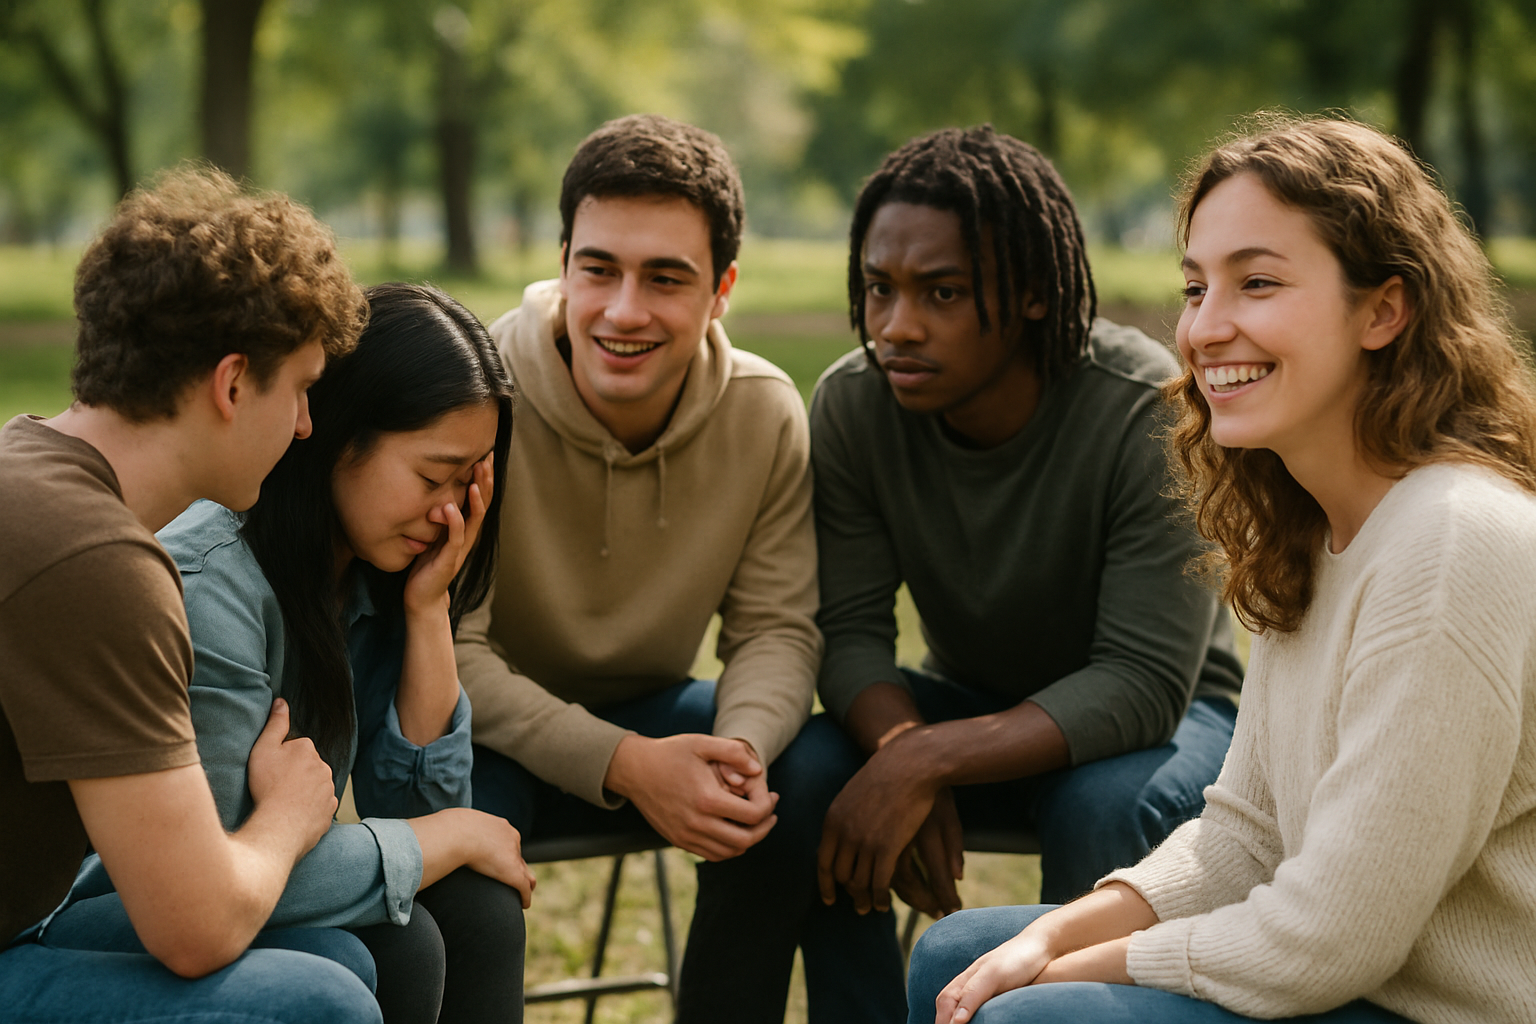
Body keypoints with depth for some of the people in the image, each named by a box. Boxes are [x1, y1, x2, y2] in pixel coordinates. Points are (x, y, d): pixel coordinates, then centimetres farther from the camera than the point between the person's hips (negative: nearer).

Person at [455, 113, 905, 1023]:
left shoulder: (767, 414, -11)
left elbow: (777, 625, -8)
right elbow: (447, 650, -24)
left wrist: (741, 747, -31)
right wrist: (625, 765, -36)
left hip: (650, 713, 4)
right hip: (493, 729, -4)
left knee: (824, 768, -20)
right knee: (463, 809, -35)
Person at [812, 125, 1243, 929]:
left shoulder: (1147, 414, -27)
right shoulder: (850, 404, -13)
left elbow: (1145, 682, -30)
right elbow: (849, 631, -13)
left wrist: (929, 763, -40)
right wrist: (902, 749, -36)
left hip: (1163, 714, -3)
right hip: (974, 702, 4)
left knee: (1102, 805, -36)